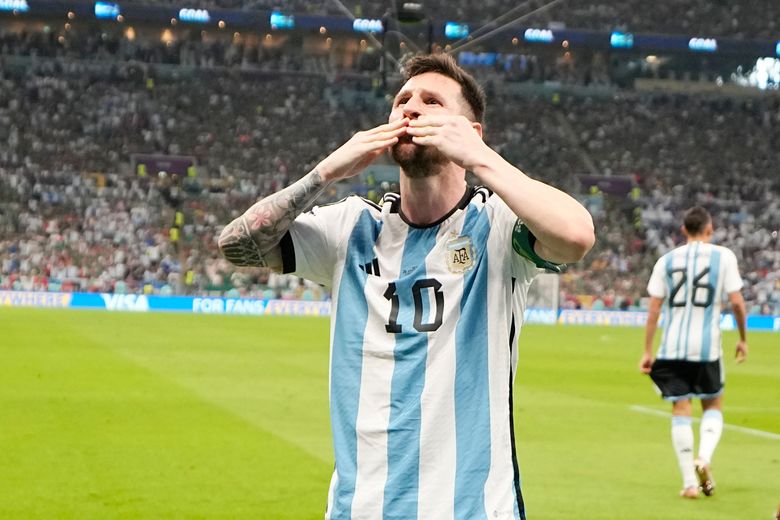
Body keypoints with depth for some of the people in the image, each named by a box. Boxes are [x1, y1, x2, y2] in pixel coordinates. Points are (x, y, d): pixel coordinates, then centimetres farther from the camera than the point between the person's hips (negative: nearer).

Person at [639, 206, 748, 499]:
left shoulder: (666, 260, 7)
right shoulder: (723, 256, 1)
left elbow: (653, 309, 4)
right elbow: (736, 301, -3)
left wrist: (647, 351, 8)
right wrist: (743, 338, 11)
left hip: (672, 347, 1)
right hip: (706, 345, -1)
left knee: (680, 410, 6)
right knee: (713, 405, 16)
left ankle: (690, 482, 4)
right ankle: (704, 458, -9)